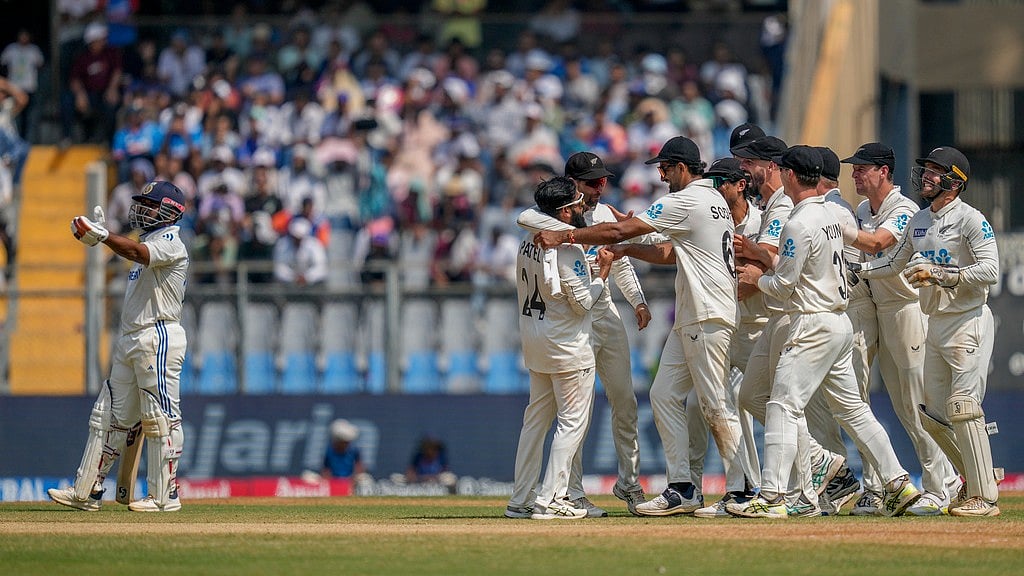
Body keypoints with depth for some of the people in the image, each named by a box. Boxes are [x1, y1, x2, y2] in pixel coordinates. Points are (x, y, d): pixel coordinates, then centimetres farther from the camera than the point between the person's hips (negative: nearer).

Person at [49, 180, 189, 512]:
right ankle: (87, 492, 8)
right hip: (130, 341, 10)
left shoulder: (170, 242, -9)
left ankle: (165, 495, -6)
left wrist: (101, 234, -40)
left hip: (159, 338, -10)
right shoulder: (149, 244, 21)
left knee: (160, 419, -8)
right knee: (109, 417, 7)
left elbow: (136, 253, -29)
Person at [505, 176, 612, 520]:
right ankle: (550, 499, -6)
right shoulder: (568, 249, -19)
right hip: (566, 343, -9)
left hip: (532, 337, 9)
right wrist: (603, 272, -5)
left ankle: (521, 499, 16)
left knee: (537, 417, 14)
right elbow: (582, 303, -16)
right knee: (572, 420, -2)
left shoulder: (528, 242, 7)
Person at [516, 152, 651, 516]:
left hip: (607, 315, 7)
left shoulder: (604, 213, 10)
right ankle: (572, 493, 0)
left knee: (625, 401, 10)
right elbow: (526, 218, -36)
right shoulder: (557, 215, -12)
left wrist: (638, 300, 11)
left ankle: (629, 482, 21)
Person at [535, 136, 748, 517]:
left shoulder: (687, 201, -14)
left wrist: (564, 237, -11)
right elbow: (674, 254, 24)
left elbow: (618, 230, -16)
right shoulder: (713, 199, 17)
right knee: (664, 394, 7)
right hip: (689, 319, 10)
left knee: (717, 406, -7)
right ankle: (682, 489, 5)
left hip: (708, 318, -10)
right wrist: (625, 250, 17)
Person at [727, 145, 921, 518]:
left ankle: (772, 497, -15)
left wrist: (758, 279, 5)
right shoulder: (829, 217, 13)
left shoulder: (800, 224, -15)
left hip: (814, 325, -10)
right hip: (840, 323, 10)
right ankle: (897, 482, 12)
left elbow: (784, 285, -15)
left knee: (783, 405, -10)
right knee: (851, 408, 14)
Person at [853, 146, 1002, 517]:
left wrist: (937, 274, -23)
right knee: (932, 414, 8)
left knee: (963, 409, -12)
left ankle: (985, 496, -7)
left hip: (968, 323, -8)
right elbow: (893, 263, 23)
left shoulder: (970, 220, -11)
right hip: (935, 326, 8)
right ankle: (977, 475, 24)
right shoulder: (918, 221, 13)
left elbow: (990, 271, -20)